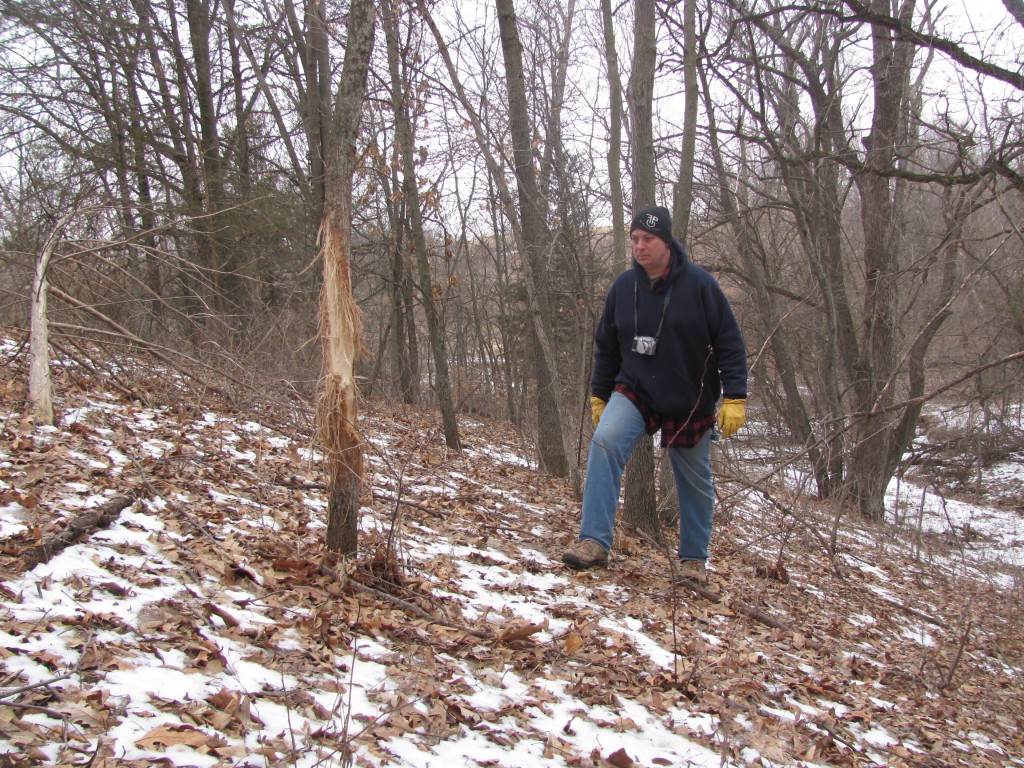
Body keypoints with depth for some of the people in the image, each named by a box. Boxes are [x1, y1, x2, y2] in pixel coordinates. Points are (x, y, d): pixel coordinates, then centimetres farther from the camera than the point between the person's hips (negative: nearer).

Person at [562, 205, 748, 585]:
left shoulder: (699, 284, -13)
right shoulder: (624, 286, -4)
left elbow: (730, 344, -10)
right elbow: (606, 346, 9)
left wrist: (734, 398, -15)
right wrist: (599, 395, 11)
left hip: (690, 403, -1)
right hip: (635, 392, 1)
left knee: (696, 485, 11)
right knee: (605, 440, -27)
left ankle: (694, 559, 33)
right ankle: (595, 542, -27)